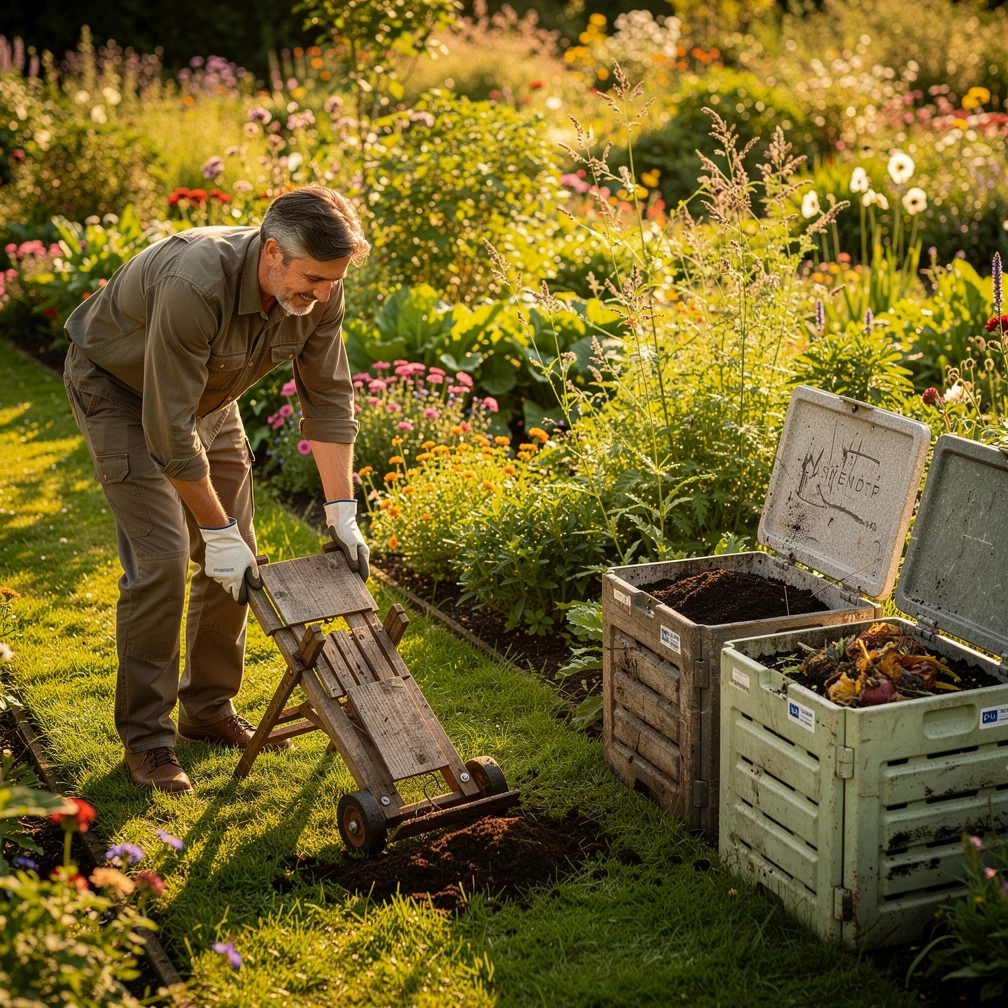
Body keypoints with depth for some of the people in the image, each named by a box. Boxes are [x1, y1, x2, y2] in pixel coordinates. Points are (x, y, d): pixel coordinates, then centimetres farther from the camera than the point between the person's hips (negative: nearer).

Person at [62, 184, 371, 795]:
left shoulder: (318, 290, -20)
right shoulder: (195, 286, -41)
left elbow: (329, 398, -9)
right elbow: (169, 428, -35)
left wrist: (343, 514, -14)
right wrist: (217, 530, -27)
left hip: (208, 395, 7)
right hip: (119, 388, -7)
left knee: (236, 556, 4)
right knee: (162, 558, -15)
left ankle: (210, 710, 20)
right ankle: (146, 738, -2)